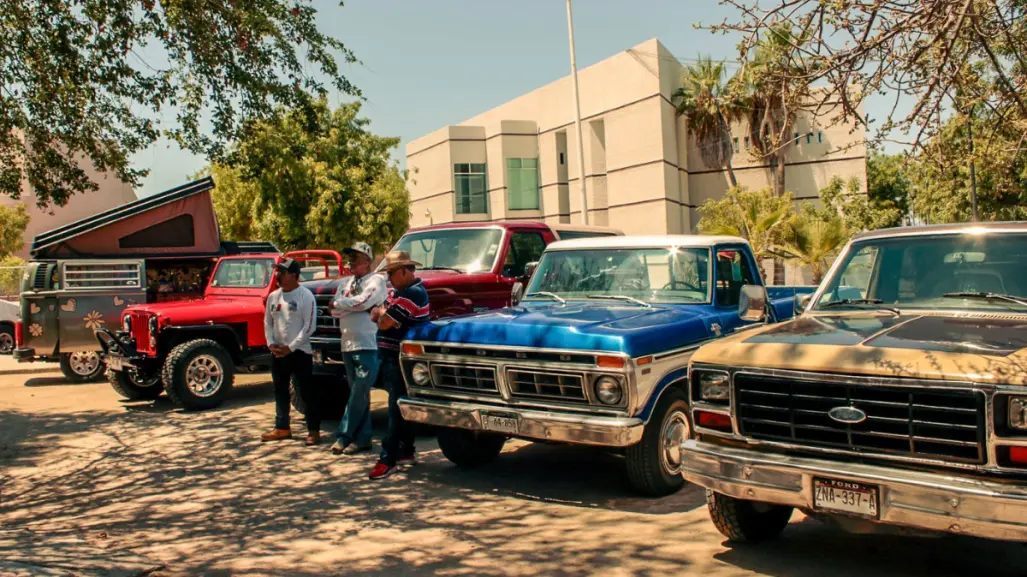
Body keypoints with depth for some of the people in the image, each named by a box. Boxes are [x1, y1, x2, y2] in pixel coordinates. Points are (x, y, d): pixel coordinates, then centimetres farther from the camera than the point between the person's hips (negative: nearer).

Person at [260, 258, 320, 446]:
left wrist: (291, 347, -16)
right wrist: (271, 344, 0)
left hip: (299, 352, -7)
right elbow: (267, 322, 16)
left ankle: (314, 430, 4)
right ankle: (282, 428, 25)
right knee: (280, 392, 14)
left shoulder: (305, 296, -10)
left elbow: (309, 326, -14)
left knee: (307, 392, -2)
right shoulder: (273, 296, 10)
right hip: (277, 353, 7)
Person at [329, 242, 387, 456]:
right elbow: (334, 311, 7)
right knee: (359, 395, 10)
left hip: (368, 346, -7)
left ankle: (343, 437, 0)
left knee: (358, 395, -6)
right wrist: (355, 305, -8)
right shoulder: (345, 282, 17)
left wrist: (339, 303, -3)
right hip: (348, 345, 7)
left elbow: (364, 301, -17)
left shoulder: (376, 280, -2)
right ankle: (362, 438, 15)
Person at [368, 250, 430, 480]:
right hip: (392, 357, 10)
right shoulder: (399, 291, 15)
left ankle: (388, 458, -3)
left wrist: (383, 313, 0)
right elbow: (374, 316, 14)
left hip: (402, 361, -10)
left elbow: (384, 323, -22)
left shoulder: (412, 293, -18)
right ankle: (406, 451, 25)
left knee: (397, 409, -6)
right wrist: (383, 311, -8)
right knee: (399, 407, 15)